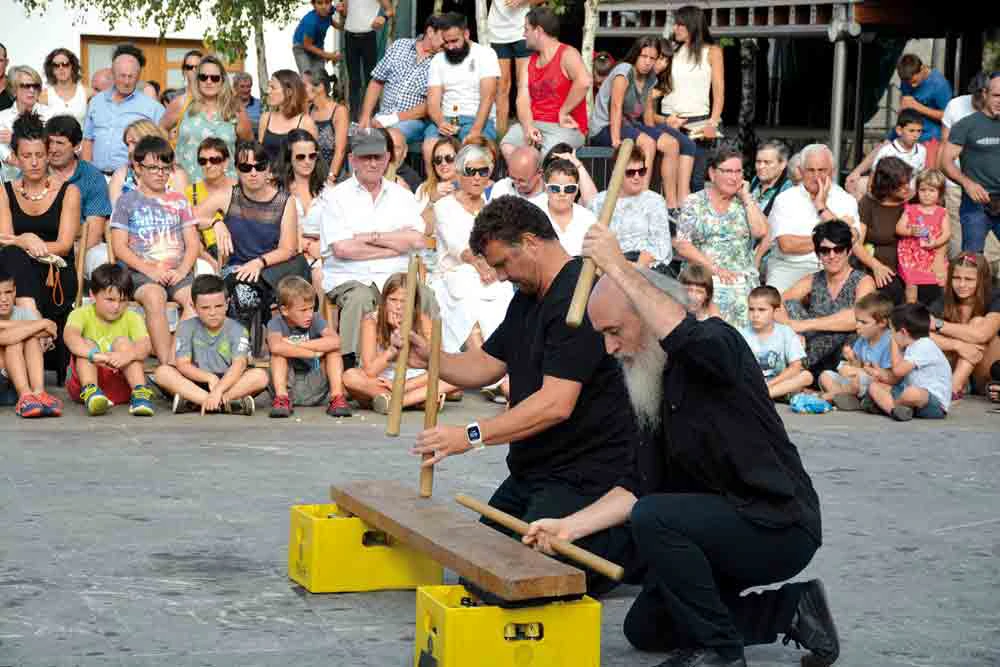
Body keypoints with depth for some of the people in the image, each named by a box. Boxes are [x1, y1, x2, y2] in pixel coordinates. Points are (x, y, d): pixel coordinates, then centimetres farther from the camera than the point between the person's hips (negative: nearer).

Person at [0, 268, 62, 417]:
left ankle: (38, 392, -34)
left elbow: (47, 333, -20)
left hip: (23, 376, 3)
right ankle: (25, 396, -38)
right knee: (14, 340, -24)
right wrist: (40, 324, -27)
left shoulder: (24, 313, 2)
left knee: (32, 338, -20)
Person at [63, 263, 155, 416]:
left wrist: (128, 355, -45)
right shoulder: (82, 314, -6)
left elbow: (146, 345, -21)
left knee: (122, 341, -19)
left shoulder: (131, 318, -1)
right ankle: (90, 391, -45)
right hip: (82, 382, -1)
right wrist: (95, 355, -49)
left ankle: (139, 392, -34)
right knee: (86, 344, -22)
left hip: (121, 383, 1)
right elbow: (70, 336, -30)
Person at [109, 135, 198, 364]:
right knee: (154, 297, -36)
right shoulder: (127, 202, 11)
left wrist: (182, 270, -7)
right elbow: (119, 247, 3)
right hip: (142, 271, -2)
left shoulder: (179, 201, 20)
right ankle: (167, 364, -39)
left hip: (177, 271, 2)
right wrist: (149, 269, -11)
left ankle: (175, 358, -32)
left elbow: (193, 243, 13)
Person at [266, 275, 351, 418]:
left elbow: (335, 341, -27)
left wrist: (296, 345, -27)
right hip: (287, 385, -2)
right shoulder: (276, 323, -10)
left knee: (333, 351, -15)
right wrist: (314, 353, -30)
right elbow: (276, 346, -36)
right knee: (279, 353, -23)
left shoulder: (315, 320, -5)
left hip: (314, 387, 2)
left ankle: (337, 397, -20)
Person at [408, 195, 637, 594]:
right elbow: (486, 365, 16)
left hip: (585, 475, -11)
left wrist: (473, 435, -30)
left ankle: (630, 548, 4)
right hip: (532, 472, 11)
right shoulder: (528, 299, 14)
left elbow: (556, 403, -28)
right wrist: (430, 358, -3)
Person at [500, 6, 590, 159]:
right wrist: (528, 127, -15)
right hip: (533, 124, 6)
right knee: (507, 146, -24)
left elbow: (584, 81, -26)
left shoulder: (567, 55, -6)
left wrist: (563, 112, -19)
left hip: (566, 127, -6)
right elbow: (523, 99, 4)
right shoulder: (528, 62, 15)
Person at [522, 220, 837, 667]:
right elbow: (639, 485, 5)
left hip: (779, 526, -10)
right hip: (726, 526, 10)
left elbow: (686, 336, -41)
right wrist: (569, 526, -7)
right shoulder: (653, 388, 10)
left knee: (652, 519, -29)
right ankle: (791, 610, 16)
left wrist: (619, 267, -35)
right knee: (645, 629, 14)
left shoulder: (719, 342, -14)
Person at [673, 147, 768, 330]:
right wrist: (714, 268, -10)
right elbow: (682, 245, 0)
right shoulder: (694, 203, 8)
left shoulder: (746, 201, 14)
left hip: (742, 277, 1)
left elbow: (760, 232, -3)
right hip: (702, 274, -1)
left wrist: (746, 196, 2)